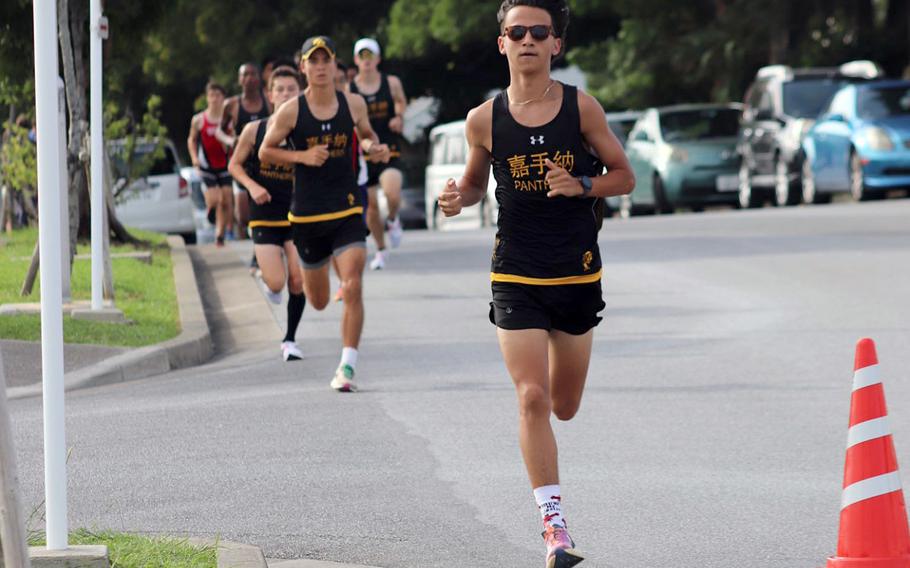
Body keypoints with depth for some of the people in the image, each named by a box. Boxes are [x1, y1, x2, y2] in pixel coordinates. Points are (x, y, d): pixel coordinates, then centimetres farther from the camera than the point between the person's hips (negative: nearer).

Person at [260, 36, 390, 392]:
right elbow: (265, 152, 1)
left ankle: (347, 367, -13)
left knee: (353, 288, -18)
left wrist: (374, 147, -4)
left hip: (348, 210, 0)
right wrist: (302, 156, -15)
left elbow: (366, 135, 20)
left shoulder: (353, 104, 1)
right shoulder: (291, 111, -6)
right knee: (318, 302, 12)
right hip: (307, 214, 0)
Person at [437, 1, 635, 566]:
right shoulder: (485, 119, -2)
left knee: (564, 407, 11)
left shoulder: (581, 107, -4)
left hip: (578, 274, 1)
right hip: (516, 277, -1)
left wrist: (581, 185, -16)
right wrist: (458, 197, -9)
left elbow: (624, 176, 3)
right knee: (532, 399, -14)